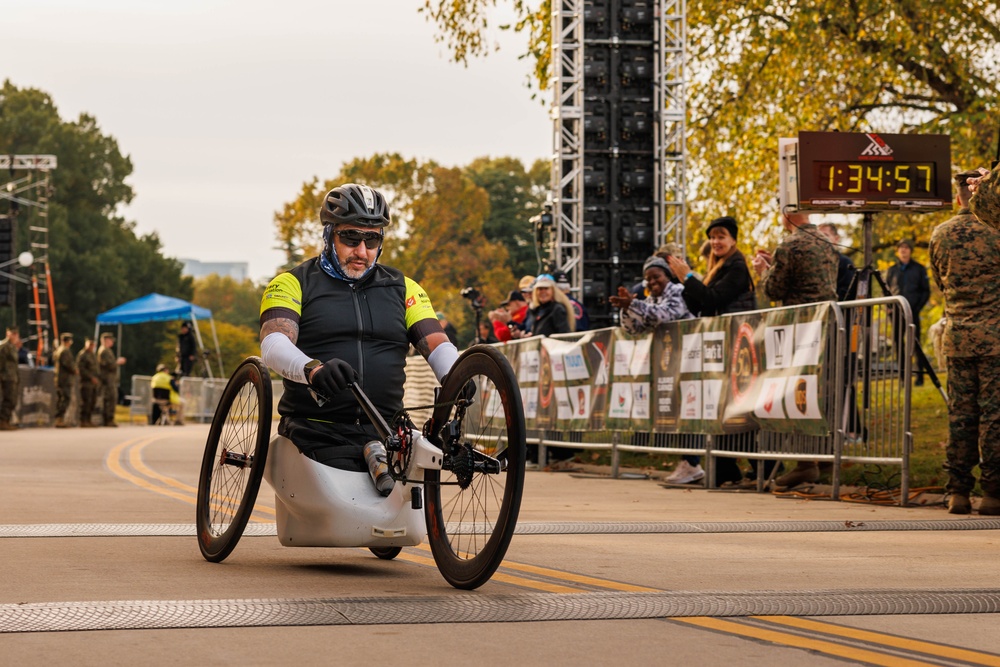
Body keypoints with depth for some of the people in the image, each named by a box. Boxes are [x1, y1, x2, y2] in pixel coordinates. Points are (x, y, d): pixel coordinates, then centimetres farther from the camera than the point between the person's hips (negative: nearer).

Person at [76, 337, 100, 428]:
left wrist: (98, 378, 14)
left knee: (93, 402, 8)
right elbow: (81, 369, -15)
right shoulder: (82, 355, -8)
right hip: (86, 382, -9)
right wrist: (91, 377, -17)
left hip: (94, 382, 9)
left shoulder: (93, 355, 20)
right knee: (86, 402, -10)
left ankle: (88, 420, 13)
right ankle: (83, 421, -8)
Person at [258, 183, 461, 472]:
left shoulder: (402, 289, 18)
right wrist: (314, 369, -33)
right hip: (318, 436, -3)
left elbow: (438, 345, 6)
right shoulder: (293, 284, 7)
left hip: (385, 437, 3)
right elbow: (274, 345, -11)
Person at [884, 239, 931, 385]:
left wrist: (917, 307, -7)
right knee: (898, 344, 2)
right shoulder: (892, 270, 12)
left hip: (913, 312, -3)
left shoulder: (919, 269, 5)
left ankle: (919, 376, -1)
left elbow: (926, 291, 5)